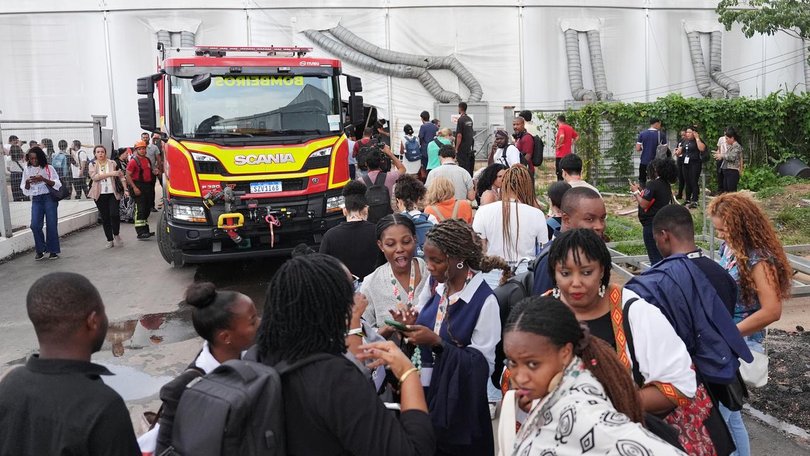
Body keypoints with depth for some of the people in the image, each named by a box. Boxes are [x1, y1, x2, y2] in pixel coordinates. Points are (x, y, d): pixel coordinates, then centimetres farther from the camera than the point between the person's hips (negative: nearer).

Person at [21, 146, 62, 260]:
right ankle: (40, 250, 6)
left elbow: (57, 184, -4)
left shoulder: (48, 168, 0)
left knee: (51, 225, -3)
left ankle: (53, 251, 8)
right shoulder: (27, 170, 10)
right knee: (35, 225, -9)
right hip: (36, 199, 3)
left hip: (49, 198, -3)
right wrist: (27, 183, -10)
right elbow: (25, 189, 12)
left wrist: (43, 179, -17)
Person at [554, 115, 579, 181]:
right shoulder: (570, 128, 12)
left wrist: (558, 145, -17)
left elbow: (562, 136, -30)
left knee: (560, 173, -5)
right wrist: (571, 143, 13)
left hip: (560, 154, -8)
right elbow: (577, 136, 20)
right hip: (568, 153, 8)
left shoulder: (561, 127, -12)